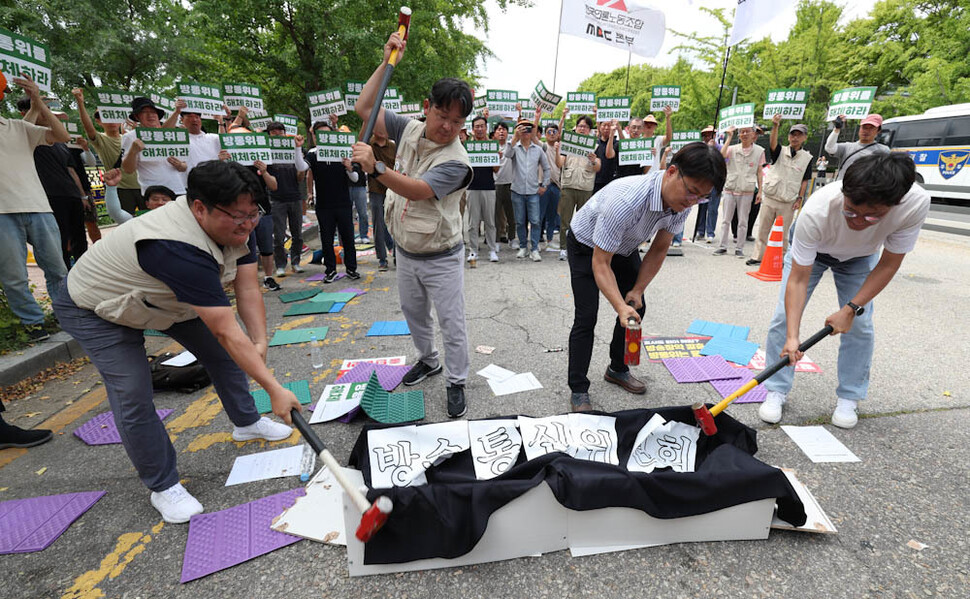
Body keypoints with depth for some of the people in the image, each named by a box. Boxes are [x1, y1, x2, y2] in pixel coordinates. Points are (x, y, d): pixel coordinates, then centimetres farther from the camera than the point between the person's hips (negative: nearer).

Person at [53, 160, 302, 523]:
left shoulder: (232, 226, -19)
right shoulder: (180, 249, -45)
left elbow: (248, 289, -19)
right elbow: (227, 332, -45)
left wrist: (259, 343, -31)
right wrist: (275, 390, -42)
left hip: (165, 296, 8)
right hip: (96, 309, -7)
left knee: (221, 353, 6)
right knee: (133, 397, -13)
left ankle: (245, 423, 27)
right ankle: (163, 487, 6)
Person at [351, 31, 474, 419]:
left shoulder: (455, 162, -22)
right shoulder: (410, 130, -2)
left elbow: (416, 191, -34)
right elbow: (365, 108, 2)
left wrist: (375, 167, -45)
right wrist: (387, 62, -5)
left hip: (441, 259, -6)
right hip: (405, 252, 7)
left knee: (452, 324, 2)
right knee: (413, 313, 22)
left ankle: (456, 383, 20)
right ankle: (428, 360, 45)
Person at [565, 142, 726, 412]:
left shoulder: (683, 203, -19)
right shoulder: (626, 200, -42)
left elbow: (659, 250, -5)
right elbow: (600, 263, -37)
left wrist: (637, 291, -12)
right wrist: (620, 307, -46)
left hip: (624, 247, 7)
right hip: (587, 247, -6)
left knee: (636, 309, 7)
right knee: (586, 318, -14)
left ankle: (617, 369, 28)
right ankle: (578, 390, -2)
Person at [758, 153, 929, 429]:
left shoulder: (916, 204, -36)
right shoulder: (816, 212, -43)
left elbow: (888, 264, -20)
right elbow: (798, 279, -36)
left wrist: (852, 309, -26)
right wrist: (793, 336, -43)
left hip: (860, 257, 2)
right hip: (810, 250, -2)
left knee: (860, 326, -5)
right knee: (784, 317, -10)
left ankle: (849, 398, 15)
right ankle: (776, 391, 5)